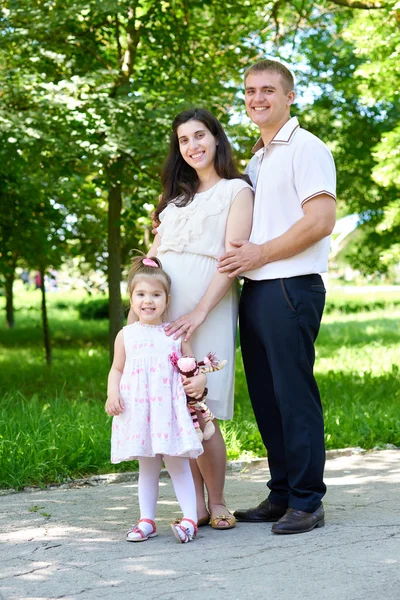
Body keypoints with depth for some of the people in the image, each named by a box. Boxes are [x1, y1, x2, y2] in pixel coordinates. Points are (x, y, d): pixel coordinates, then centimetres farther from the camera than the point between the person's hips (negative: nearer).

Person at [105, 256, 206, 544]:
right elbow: (117, 369, 11)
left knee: (177, 463, -3)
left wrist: (200, 380, -12)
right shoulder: (126, 335, 5)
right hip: (137, 410, 2)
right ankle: (147, 520, 17)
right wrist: (112, 394, -5)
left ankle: (190, 519, -1)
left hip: (170, 408, -2)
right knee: (147, 466, 10)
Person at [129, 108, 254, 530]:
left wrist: (199, 312, -16)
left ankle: (216, 503, 5)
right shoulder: (176, 195, 24)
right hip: (162, 306, 5)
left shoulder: (236, 191, 5)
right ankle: (195, 505, 9)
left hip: (207, 308, -5)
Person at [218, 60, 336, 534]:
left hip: (290, 287, -9)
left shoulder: (306, 149, -4)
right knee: (265, 397, 10)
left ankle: (307, 502, 2)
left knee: (294, 396, -6)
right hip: (254, 290, 9)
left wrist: (260, 253, -13)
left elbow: (321, 220, -15)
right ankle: (281, 495, 19)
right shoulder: (256, 160, 22)